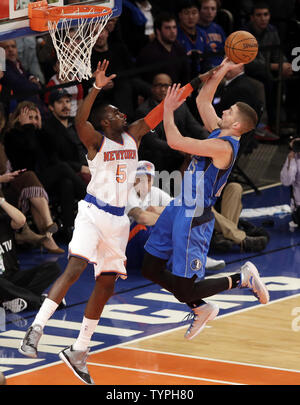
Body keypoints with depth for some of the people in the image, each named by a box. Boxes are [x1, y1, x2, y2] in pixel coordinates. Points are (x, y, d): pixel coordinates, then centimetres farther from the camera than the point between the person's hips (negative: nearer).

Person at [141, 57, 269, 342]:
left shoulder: (224, 147, -23)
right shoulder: (219, 132, 5)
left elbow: (175, 141, -27)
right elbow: (203, 100, 18)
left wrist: (168, 110, -14)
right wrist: (222, 70, 10)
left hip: (193, 219, -9)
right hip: (179, 210, 9)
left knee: (184, 290, -6)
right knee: (151, 270, 14)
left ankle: (243, 278, 11)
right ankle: (202, 309, 28)